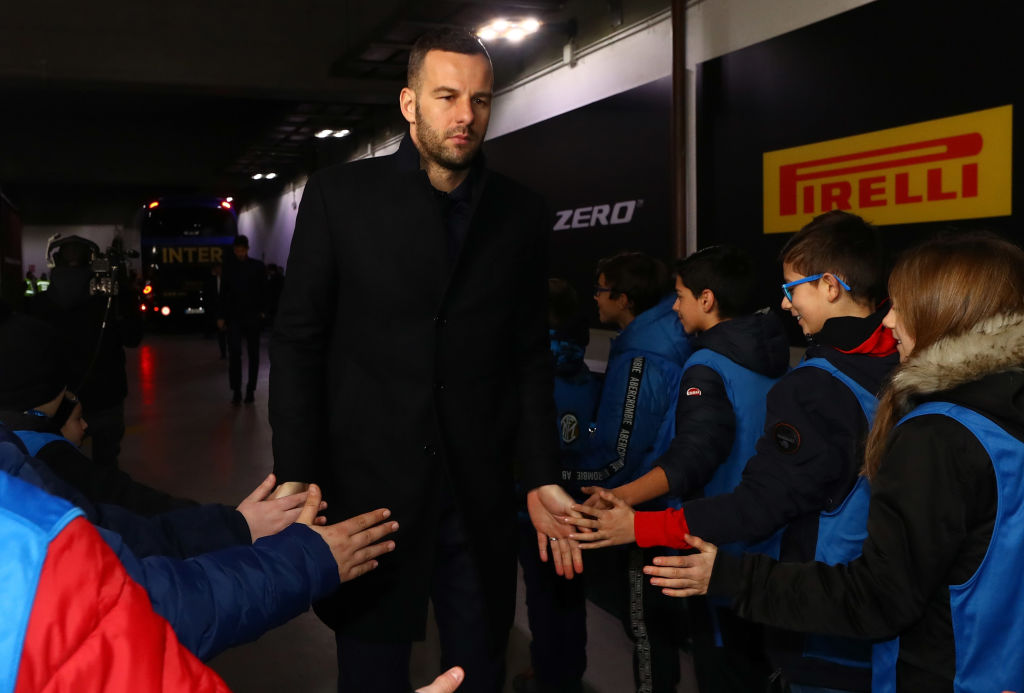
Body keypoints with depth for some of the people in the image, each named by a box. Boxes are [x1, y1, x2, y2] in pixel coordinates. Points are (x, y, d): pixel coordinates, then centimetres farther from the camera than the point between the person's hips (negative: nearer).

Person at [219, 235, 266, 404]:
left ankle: (251, 390, 11)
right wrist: (221, 316, 5)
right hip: (234, 317, 0)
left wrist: (262, 311, -5)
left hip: (252, 316, 0)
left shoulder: (257, 266, 4)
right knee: (234, 353, -8)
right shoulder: (229, 268, 9)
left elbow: (263, 291, 5)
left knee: (253, 354, 4)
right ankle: (236, 391, -7)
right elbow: (223, 293, 10)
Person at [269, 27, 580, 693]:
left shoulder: (521, 213, 5)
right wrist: (298, 482, -7)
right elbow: (298, 343, -2)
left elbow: (532, 357, 7)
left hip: (479, 490, 2)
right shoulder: (339, 195, -2)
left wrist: (543, 478, 0)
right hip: (368, 482, -2)